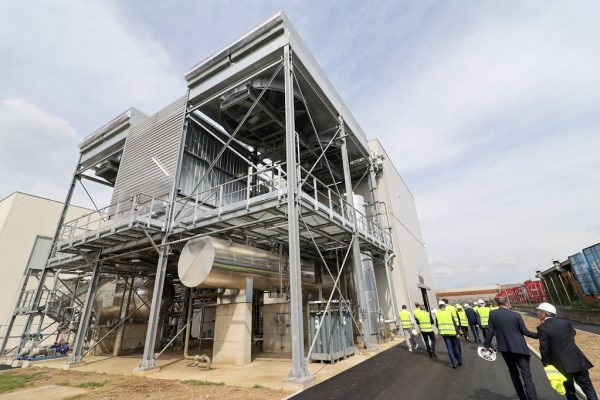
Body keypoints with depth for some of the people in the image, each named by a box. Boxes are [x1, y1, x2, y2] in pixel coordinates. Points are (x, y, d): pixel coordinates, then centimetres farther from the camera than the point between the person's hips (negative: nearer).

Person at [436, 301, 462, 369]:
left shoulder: (437, 314, 0)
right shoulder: (449, 312, -6)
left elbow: (437, 324, 7)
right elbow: (454, 323, -6)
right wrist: (457, 332, 2)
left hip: (444, 333, 1)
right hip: (452, 332, -1)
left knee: (449, 348, 7)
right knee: (456, 347, 18)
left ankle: (454, 364, 6)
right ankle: (460, 361, 27)